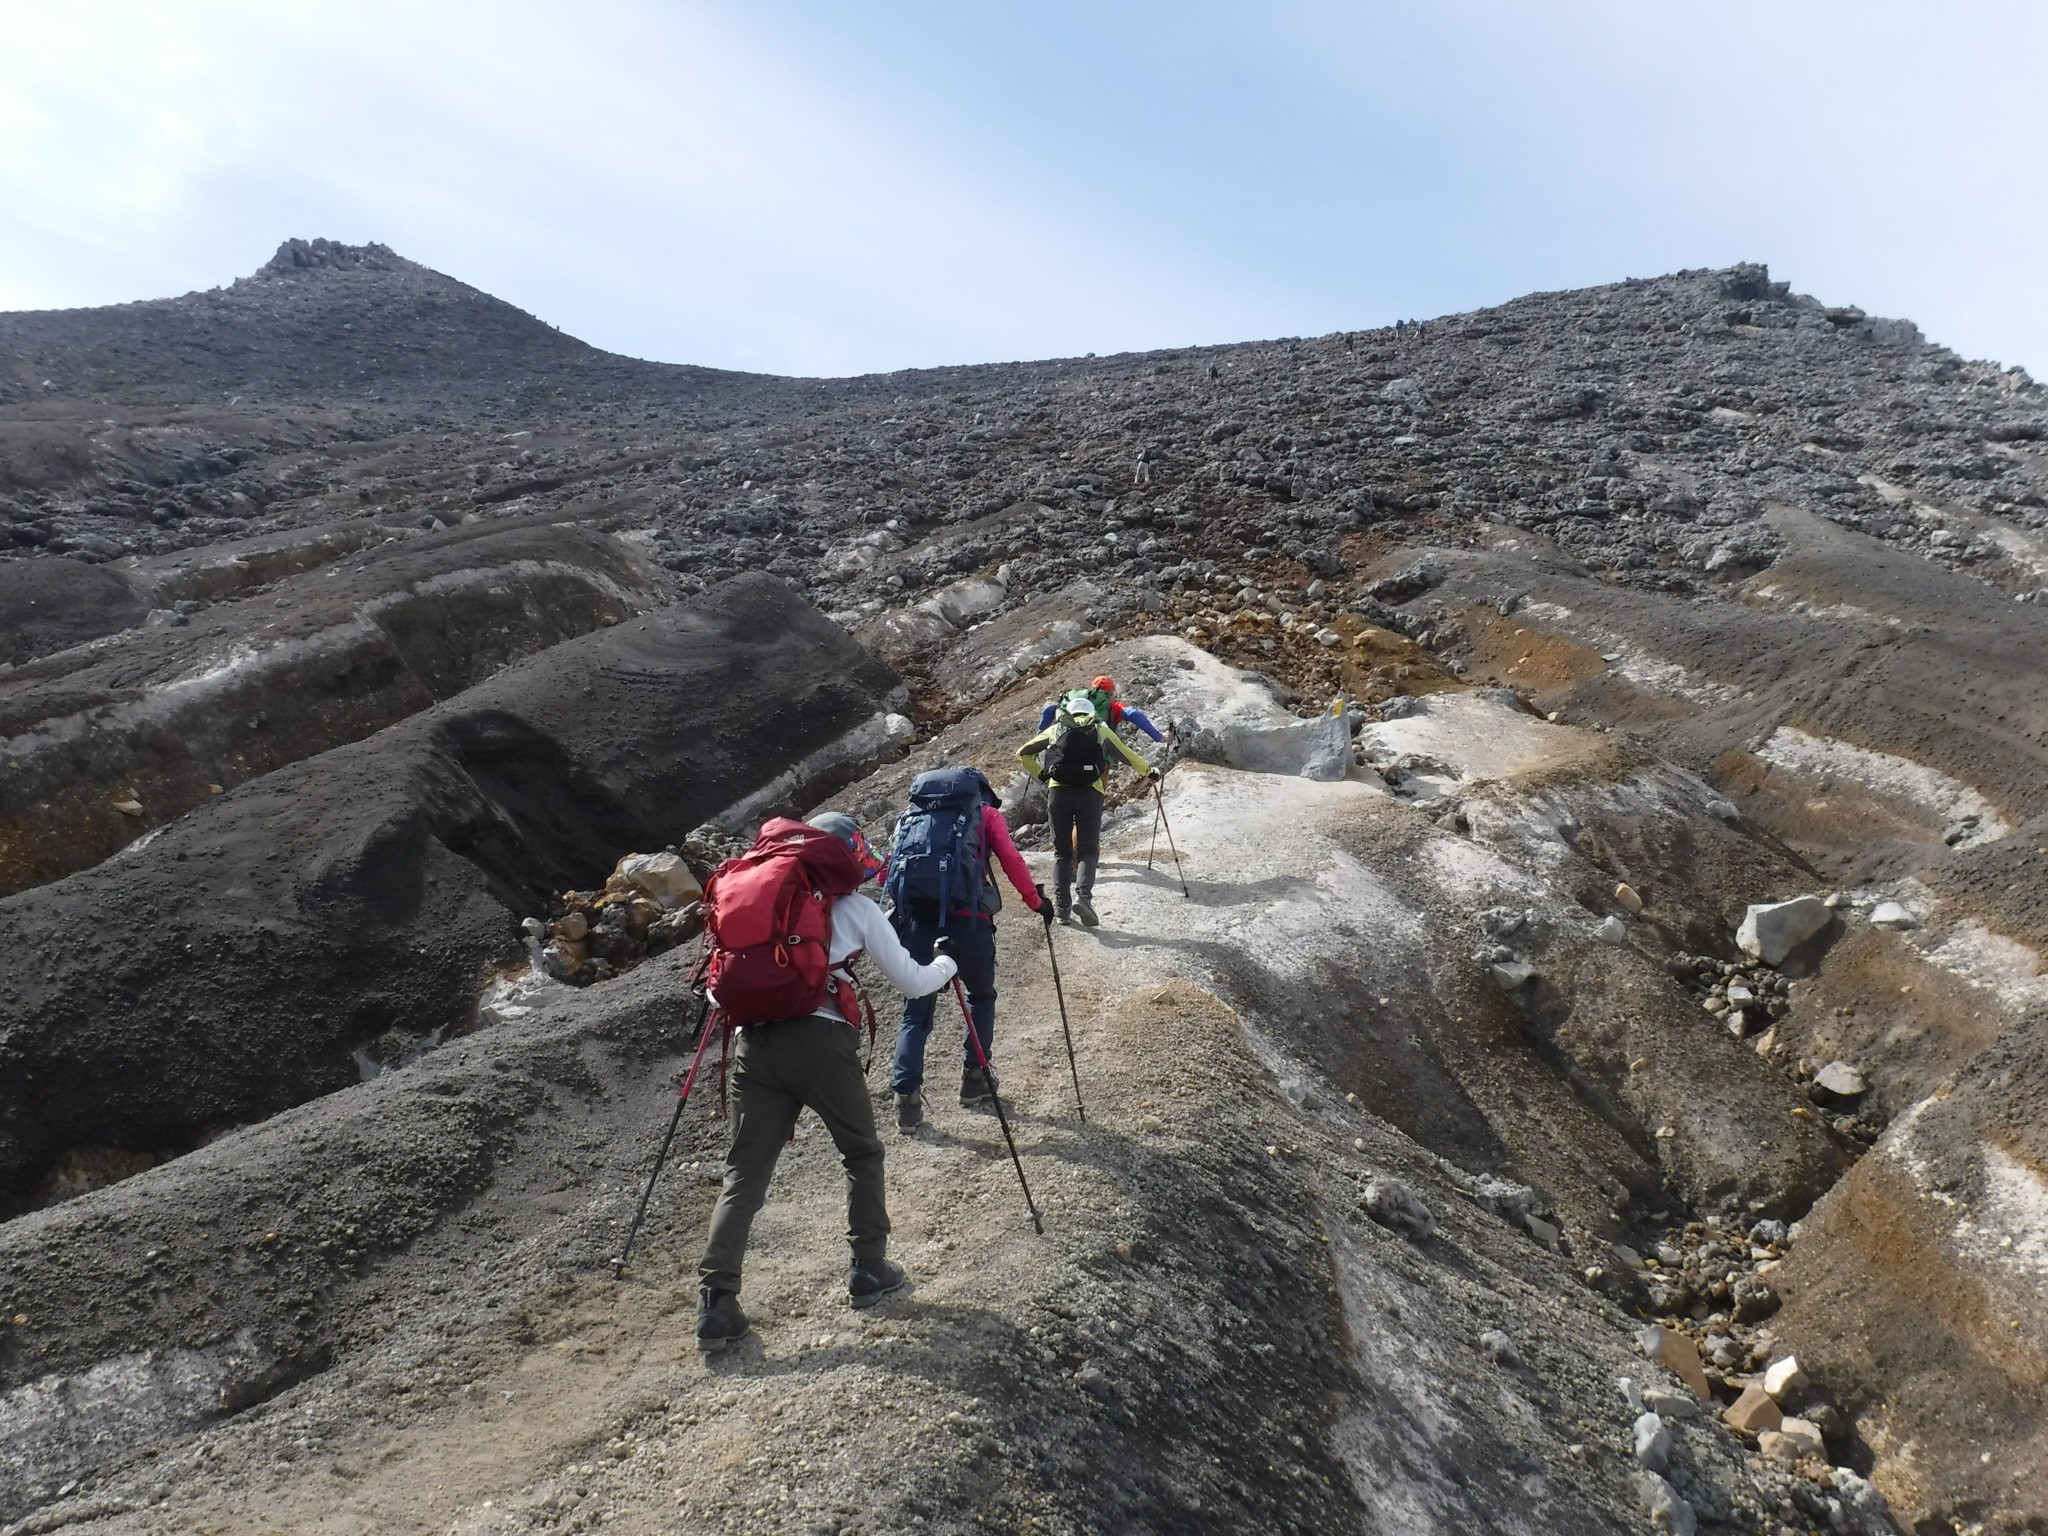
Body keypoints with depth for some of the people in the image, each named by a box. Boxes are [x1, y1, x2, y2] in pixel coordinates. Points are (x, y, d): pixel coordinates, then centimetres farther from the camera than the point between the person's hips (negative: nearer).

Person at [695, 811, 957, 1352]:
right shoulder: (856, 907, 9)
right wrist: (946, 964, 31)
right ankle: (869, 1271, 22)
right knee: (862, 1154, 19)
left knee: (744, 1172, 6)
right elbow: (911, 983, 13)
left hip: (755, 1042, 3)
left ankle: (715, 1303, -1)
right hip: (821, 1043, -3)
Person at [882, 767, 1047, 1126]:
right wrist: (1037, 902, 12)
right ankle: (974, 1080, 22)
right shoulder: (987, 813, 16)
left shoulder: (913, 814, 27)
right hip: (965, 915, -3)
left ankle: (906, 1097, 4)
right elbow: (1011, 860, 4)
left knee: (916, 1008, 13)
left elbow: (895, 866, 19)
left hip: (914, 914, 3)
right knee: (981, 995, 22)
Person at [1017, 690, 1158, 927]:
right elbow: (1128, 756, 25)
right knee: (1088, 851, 5)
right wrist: (1148, 771, 41)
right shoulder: (1101, 730, 17)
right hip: (1090, 793, -1)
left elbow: (1022, 753, 23)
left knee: (1062, 852, 12)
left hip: (1059, 792, 1)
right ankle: (1082, 895, -19)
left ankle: (1061, 906, 5)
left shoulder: (1056, 729, 20)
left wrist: (1039, 774, 32)